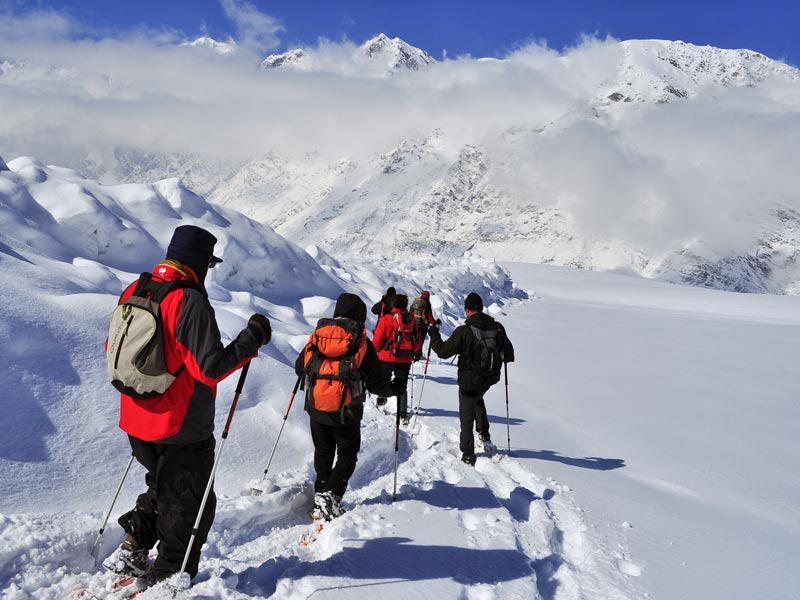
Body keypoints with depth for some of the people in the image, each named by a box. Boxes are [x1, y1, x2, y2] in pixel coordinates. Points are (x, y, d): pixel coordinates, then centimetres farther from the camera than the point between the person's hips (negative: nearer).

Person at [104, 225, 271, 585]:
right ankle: (170, 577, 23)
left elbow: (114, 351, 13)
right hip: (182, 431, -8)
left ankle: (132, 550, 28)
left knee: (162, 488, 30)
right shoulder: (190, 301, -23)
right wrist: (251, 339, -16)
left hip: (135, 423, 8)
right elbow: (210, 368, -26)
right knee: (189, 505, 12)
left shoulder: (133, 292, 2)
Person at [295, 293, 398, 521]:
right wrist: (395, 388, 13)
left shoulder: (317, 336, 3)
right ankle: (331, 496, -2)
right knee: (347, 455, 14)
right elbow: (376, 381, -6)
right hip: (346, 412, -3)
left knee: (323, 453, 22)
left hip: (316, 408, 3)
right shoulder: (362, 342, -8)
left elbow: (300, 368, 12)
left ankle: (320, 496, 21)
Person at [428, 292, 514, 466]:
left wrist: (434, 334, 2)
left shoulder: (464, 331, -22)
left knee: (467, 418, 10)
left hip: (469, 381, -5)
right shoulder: (498, 328, -8)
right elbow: (509, 355, 1)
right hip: (490, 379, 5)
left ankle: (468, 455, 17)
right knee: (478, 399, 35)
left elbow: (443, 351, -13)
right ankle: (485, 436, 32)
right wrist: (500, 357, 24)